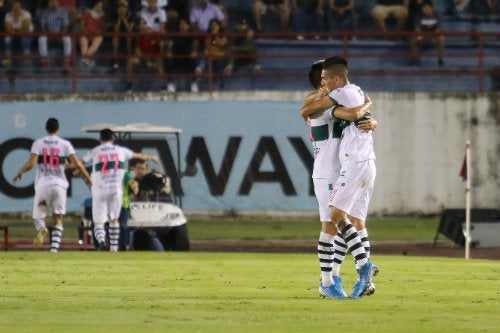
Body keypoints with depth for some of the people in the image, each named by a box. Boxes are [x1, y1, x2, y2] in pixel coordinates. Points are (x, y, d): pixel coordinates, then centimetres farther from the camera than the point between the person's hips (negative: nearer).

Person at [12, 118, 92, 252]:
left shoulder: (38, 143, 3)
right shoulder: (65, 144, 4)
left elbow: (31, 163, -8)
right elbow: (77, 164, -2)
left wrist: (19, 173, 9)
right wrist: (88, 178, 12)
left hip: (42, 185, 0)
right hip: (59, 185, 0)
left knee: (38, 216, 11)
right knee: (58, 219, 8)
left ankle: (41, 229, -25)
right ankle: (54, 247, -10)